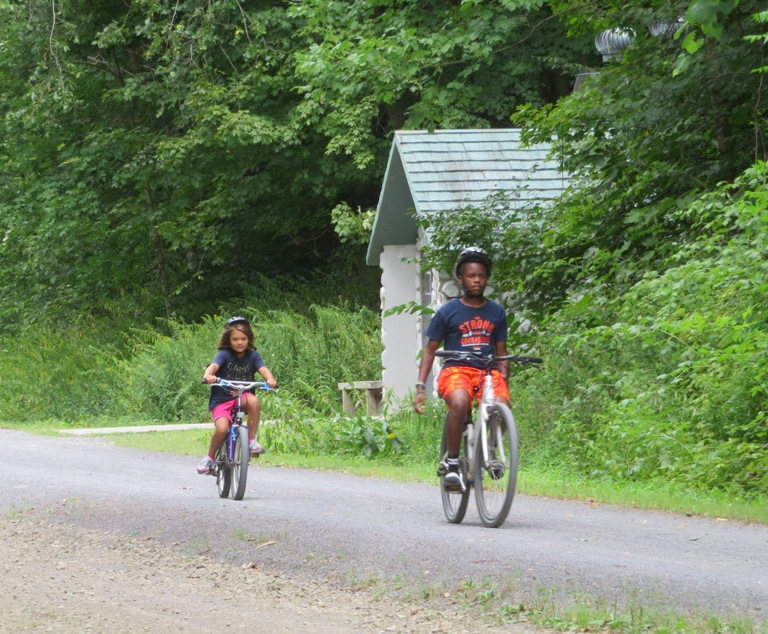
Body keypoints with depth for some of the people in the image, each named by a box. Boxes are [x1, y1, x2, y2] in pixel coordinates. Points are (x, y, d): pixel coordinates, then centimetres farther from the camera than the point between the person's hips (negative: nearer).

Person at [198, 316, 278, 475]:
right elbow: (213, 365, -24)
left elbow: (263, 369, -14)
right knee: (222, 428, -26)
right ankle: (210, 457, 2)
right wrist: (208, 375, -47)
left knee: (253, 400, -33)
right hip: (222, 399, -2)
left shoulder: (253, 356, 2)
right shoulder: (224, 355, -6)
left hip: (242, 398, 2)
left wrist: (270, 379, -37)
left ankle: (252, 440, -17)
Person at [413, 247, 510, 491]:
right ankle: (452, 463, -22)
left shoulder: (497, 312, 13)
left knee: (501, 406, -31)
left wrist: (504, 384, 5)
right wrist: (420, 388, -3)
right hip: (456, 370, -2)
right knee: (459, 402, -38)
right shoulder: (447, 312, 5)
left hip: (488, 371, 2)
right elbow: (430, 350, 7)